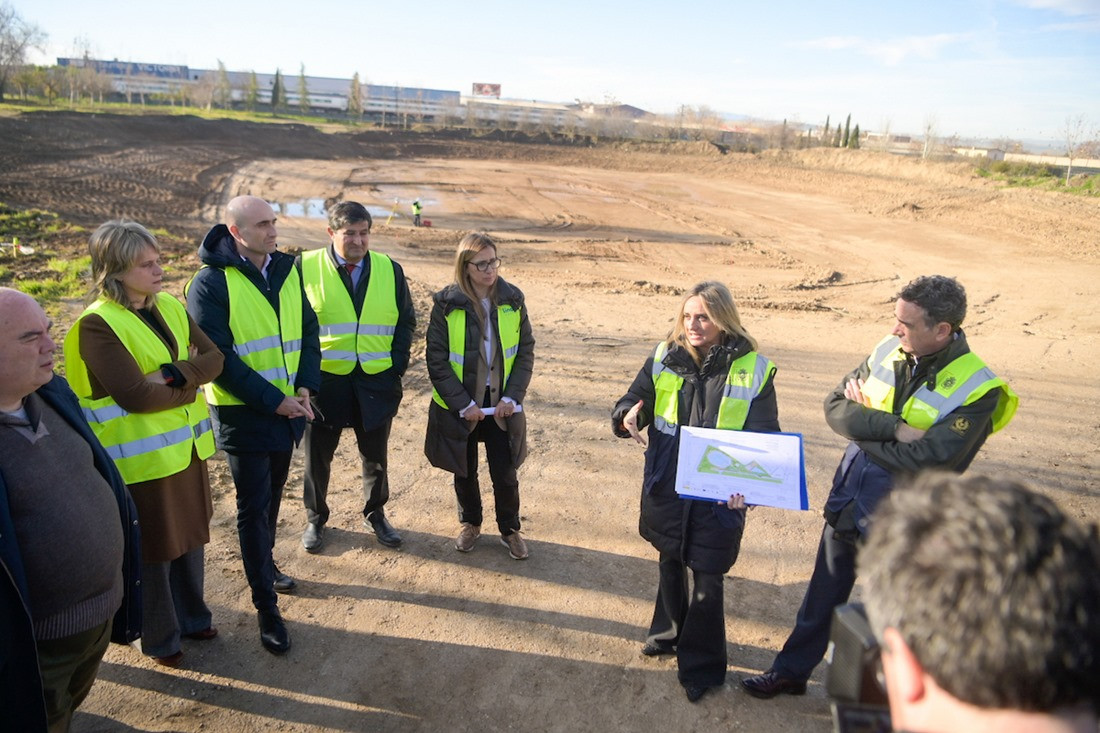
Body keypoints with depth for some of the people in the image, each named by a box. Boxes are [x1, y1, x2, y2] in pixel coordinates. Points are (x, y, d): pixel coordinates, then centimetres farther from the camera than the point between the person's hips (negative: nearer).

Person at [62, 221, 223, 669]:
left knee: (190, 535, 20)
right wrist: (191, 382, -11)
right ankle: (159, 638, 32)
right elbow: (137, 396, -25)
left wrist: (174, 373, -21)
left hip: (186, 446, 6)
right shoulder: (97, 325, -17)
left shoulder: (170, 307, 4)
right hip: (141, 458, -6)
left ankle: (191, 617, 42)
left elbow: (214, 358, -4)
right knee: (153, 549, 10)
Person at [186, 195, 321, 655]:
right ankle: (266, 607, 14)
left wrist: (305, 386, -8)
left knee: (272, 496, 21)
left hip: (289, 407, 6)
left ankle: (265, 564, 44)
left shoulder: (288, 270, 3)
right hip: (243, 414, -5)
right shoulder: (211, 283, -14)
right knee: (253, 507, 3)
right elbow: (218, 358, -18)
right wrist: (273, 400, -19)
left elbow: (308, 329, 6)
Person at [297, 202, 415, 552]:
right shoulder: (305, 267, -5)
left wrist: (397, 365, -2)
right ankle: (315, 518, 34)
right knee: (318, 454, 13)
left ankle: (375, 514, 36)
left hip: (377, 382, 2)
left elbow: (406, 322, 8)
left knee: (376, 454, 15)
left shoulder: (390, 270, 2)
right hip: (324, 380, -2)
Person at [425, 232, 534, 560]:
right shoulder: (446, 303, -11)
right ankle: (470, 524, 40)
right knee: (465, 471, 16)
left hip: (502, 405, 1)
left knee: (505, 472, 8)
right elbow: (437, 360, -10)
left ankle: (509, 529, 31)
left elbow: (525, 352, 0)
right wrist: (463, 403, -15)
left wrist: (513, 397, -9)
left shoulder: (512, 299, -4)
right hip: (459, 406, -1)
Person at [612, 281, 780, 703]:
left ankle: (701, 664, 29)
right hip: (666, 489, 3)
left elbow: (765, 438, -9)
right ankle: (670, 633, 48)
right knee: (670, 563, 23)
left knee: (707, 578, 6)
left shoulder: (753, 370, -11)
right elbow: (635, 400, 2)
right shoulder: (664, 358, -4)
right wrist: (628, 416, -24)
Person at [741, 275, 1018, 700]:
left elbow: (925, 461, -26)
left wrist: (863, 420, -16)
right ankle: (792, 671, 38)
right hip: (848, 497, 5)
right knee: (824, 590, 20)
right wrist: (893, 427, -22)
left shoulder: (976, 390, -19)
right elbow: (835, 405, -8)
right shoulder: (889, 350, -5)